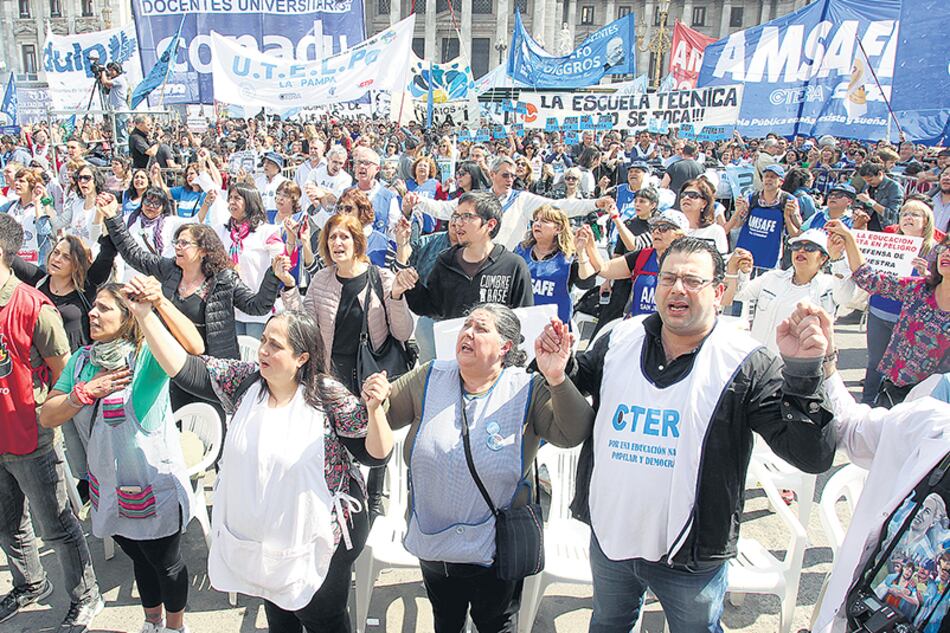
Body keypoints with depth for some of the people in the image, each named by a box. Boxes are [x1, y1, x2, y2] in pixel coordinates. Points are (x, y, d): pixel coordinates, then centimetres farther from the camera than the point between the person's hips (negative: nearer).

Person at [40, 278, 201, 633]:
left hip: (154, 489, -6)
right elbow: (48, 417, -1)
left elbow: (193, 346, -40)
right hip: (107, 490, 6)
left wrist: (158, 302, -49)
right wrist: (87, 391, -17)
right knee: (139, 559, 27)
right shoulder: (81, 360, 1)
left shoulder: (147, 356, -19)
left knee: (166, 563, 15)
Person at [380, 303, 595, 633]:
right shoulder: (430, 378, -6)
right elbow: (386, 413, 0)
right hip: (432, 543, 3)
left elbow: (573, 434, -24)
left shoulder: (527, 390, -14)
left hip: (496, 550, -2)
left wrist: (557, 380, -37)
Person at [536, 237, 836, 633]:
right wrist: (560, 363, -13)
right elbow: (577, 385, 9)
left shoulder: (746, 365, -17)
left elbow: (812, 456, -21)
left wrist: (802, 371, -33)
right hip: (608, 538, 3)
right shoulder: (619, 341, -6)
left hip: (691, 559, -3)